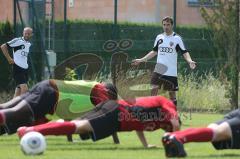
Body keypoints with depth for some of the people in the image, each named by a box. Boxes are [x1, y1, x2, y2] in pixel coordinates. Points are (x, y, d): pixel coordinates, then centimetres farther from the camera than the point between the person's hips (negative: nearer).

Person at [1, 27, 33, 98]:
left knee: (19, 91, 9)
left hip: (25, 69, 8)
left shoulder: (29, 44, 15)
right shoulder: (18, 41, -8)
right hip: (17, 69, -8)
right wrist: (9, 59, -12)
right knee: (24, 89, -20)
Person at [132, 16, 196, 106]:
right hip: (158, 70, 3)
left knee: (172, 92, 3)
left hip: (171, 72, -3)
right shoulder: (159, 37, 10)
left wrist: (190, 61, -26)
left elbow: (184, 52, -5)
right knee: (154, 89, -11)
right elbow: (154, 52, 21)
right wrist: (141, 60, 19)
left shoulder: (177, 38, -3)